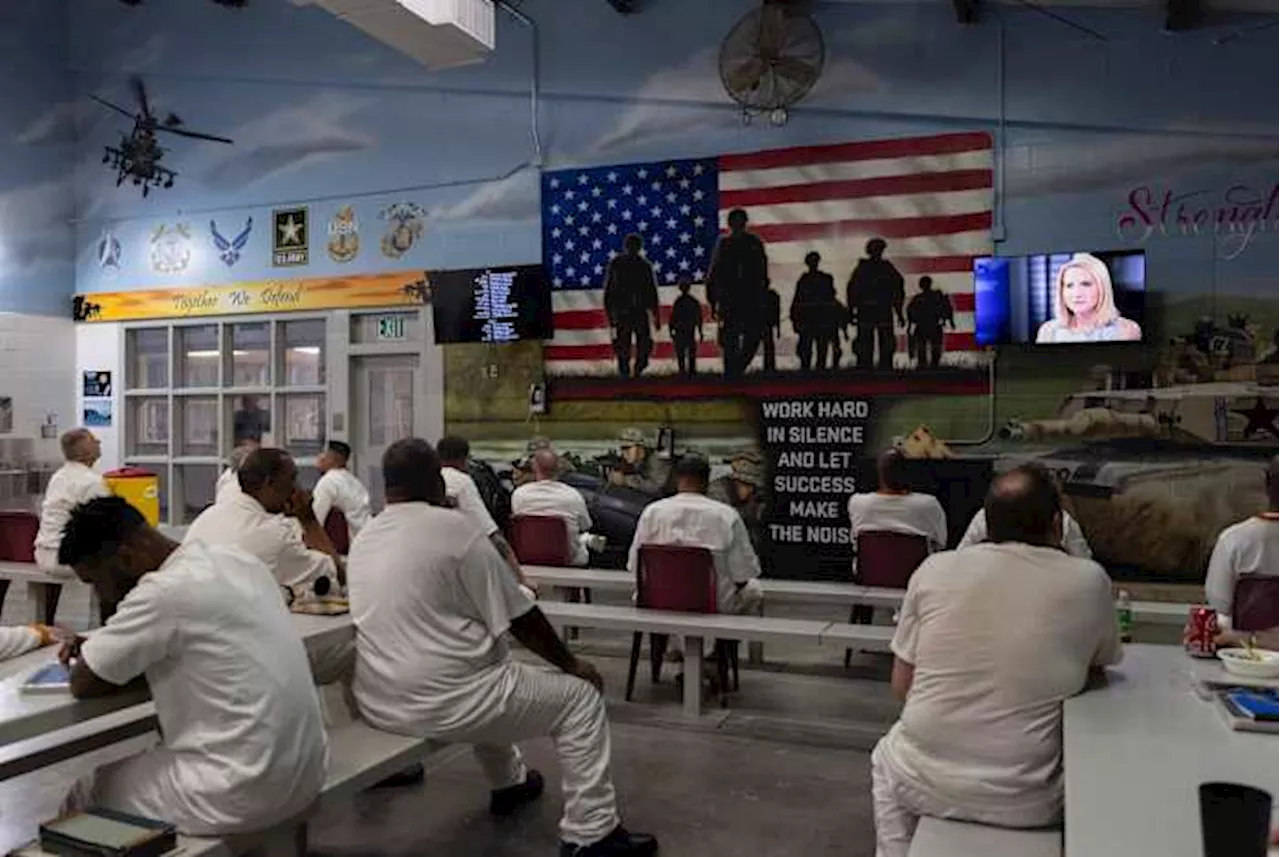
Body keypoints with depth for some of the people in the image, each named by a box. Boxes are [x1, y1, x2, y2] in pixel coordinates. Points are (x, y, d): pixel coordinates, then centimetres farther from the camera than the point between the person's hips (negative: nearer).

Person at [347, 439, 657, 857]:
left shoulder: (363, 539, 8)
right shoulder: (454, 528, -14)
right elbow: (519, 618, -10)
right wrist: (571, 663, 4)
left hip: (375, 701, 9)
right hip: (438, 702, -8)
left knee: (487, 666, 36)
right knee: (580, 696, 6)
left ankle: (509, 783, 49)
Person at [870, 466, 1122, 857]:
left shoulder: (934, 568, -6)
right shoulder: (1089, 580, -8)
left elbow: (901, 686, 3)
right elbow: (1098, 668, 11)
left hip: (926, 782, 1)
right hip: (1026, 802, 0)